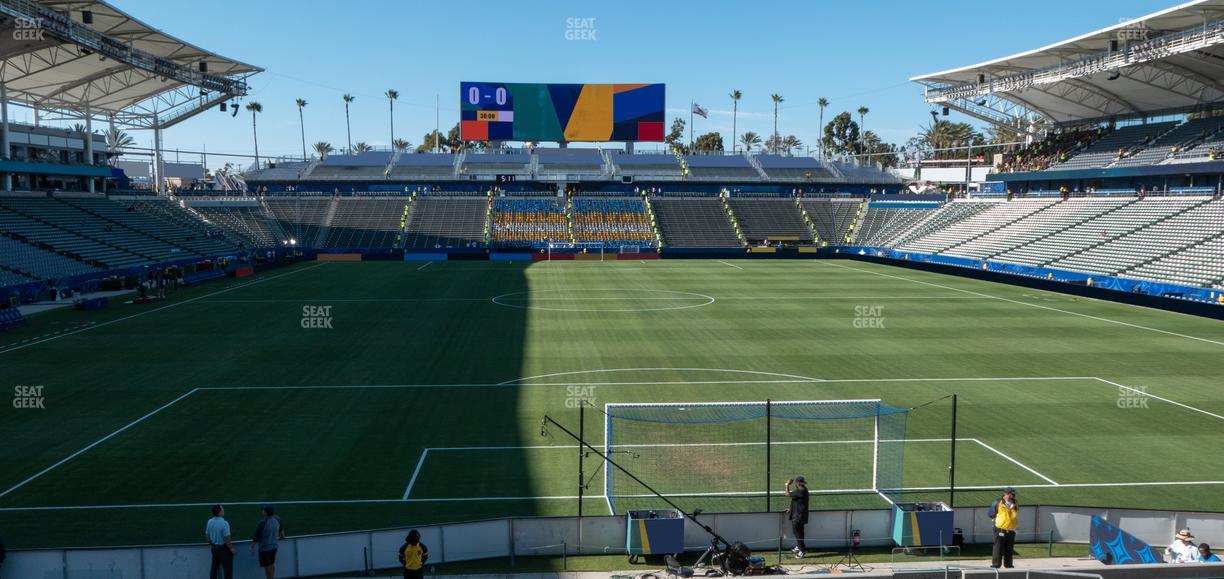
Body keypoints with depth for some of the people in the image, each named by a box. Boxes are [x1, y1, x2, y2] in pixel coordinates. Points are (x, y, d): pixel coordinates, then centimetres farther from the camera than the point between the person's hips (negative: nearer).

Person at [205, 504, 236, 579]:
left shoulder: (210, 522, -1)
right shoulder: (224, 523, -22)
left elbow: (207, 535, 10)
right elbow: (226, 538, -22)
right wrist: (232, 549, -12)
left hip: (214, 547, 7)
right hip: (224, 549, -7)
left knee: (214, 568, 16)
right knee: (227, 569, 1)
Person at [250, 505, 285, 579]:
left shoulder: (262, 522, -25)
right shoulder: (276, 519, -4)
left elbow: (256, 536, -18)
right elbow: (281, 528, 17)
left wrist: (252, 547, -6)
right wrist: (282, 536, 37)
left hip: (265, 547, -6)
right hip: (274, 545, 6)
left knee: (267, 566, 4)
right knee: (272, 564, 18)